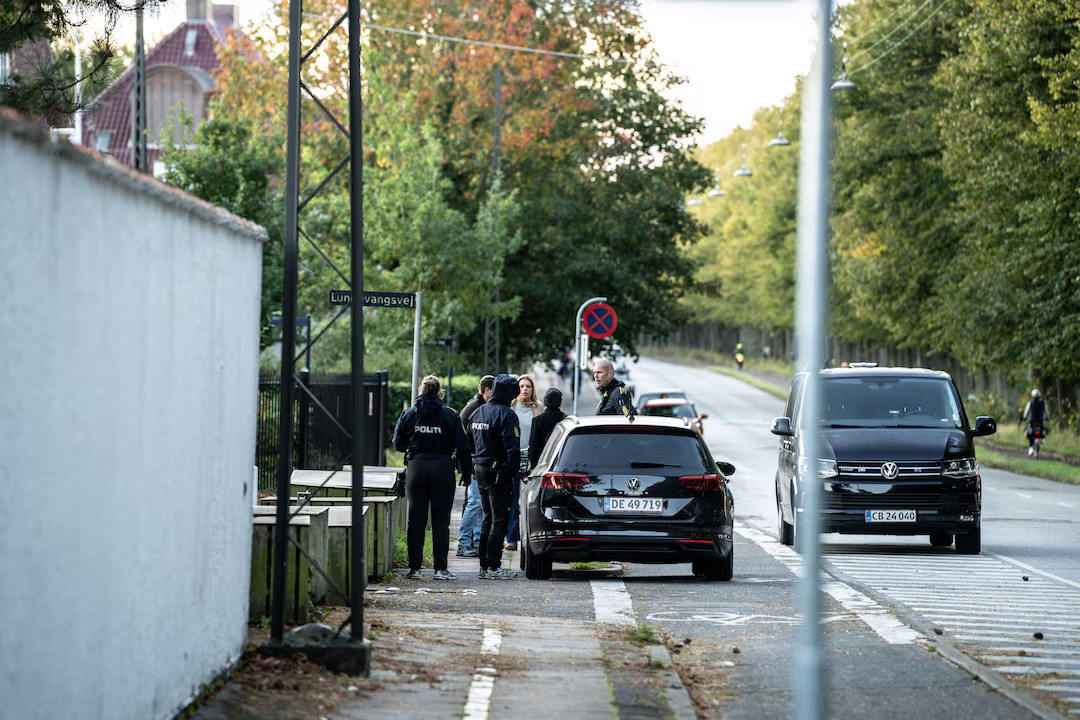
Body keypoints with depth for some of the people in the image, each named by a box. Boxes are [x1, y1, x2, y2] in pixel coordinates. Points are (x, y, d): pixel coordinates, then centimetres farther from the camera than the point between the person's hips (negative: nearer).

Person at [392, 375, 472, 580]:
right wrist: (466, 471, 5)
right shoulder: (450, 416, -4)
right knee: (441, 521, 2)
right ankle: (441, 568, -1)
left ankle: (414, 567, 6)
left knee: (415, 520, 7)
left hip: (416, 468, 2)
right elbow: (462, 446, -4)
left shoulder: (408, 414, 2)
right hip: (443, 469, -2)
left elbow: (398, 444, 8)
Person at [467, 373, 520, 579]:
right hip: (498, 471, -8)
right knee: (499, 519, -4)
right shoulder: (505, 414, -14)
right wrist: (513, 471, -13)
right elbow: (512, 447, -20)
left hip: (480, 470, 8)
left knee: (487, 519, 15)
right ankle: (493, 567, -6)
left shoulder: (477, 413, 12)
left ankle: (484, 566, 16)